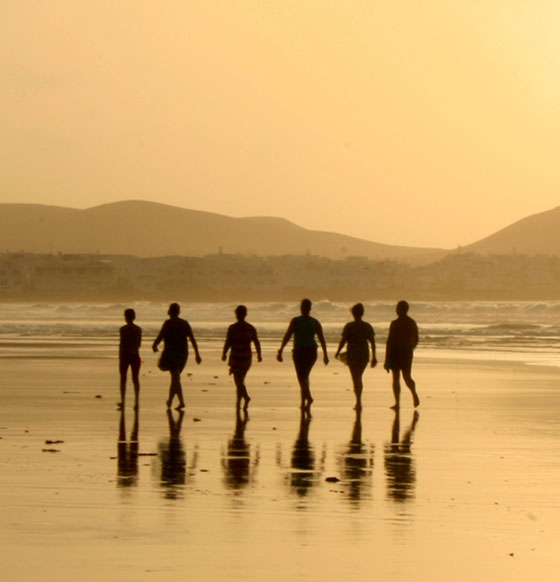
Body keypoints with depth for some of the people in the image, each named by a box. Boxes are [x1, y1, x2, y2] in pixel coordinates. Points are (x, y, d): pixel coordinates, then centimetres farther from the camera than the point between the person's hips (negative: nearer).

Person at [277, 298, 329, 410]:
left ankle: (308, 397, -27)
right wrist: (325, 355, 7)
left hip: (299, 351, -4)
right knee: (305, 375, 20)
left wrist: (280, 351, -9)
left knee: (302, 377, -3)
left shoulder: (295, 321, -7)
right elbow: (322, 340, 2)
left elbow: (286, 337, -11)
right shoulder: (315, 323, 3)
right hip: (312, 351, 4)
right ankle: (303, 402, 20)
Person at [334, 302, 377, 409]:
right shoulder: (368, 326, 1)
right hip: (364, 355, 4)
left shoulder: (349, 326, -9)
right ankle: (358, 402, 23)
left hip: (352, 355, -4)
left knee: (356, 379, -1)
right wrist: (374, 357, 5)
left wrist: (337, 352, 6)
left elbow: (343, 341, -9)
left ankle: (359, 402, -10)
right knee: (359, 378, 19)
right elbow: (372, 342, 0)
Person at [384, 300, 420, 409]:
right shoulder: (412, 323, 5)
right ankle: (414, 394, -15)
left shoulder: (395, 323, -10)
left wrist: (386, 359, -9)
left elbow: (390, 341, -12)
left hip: (396, 352, -4)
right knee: (407, 377, 9)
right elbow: (416, 340, 14)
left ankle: (397, 403, 1)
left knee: (396, 378, 3)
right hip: (407, 353, 4)